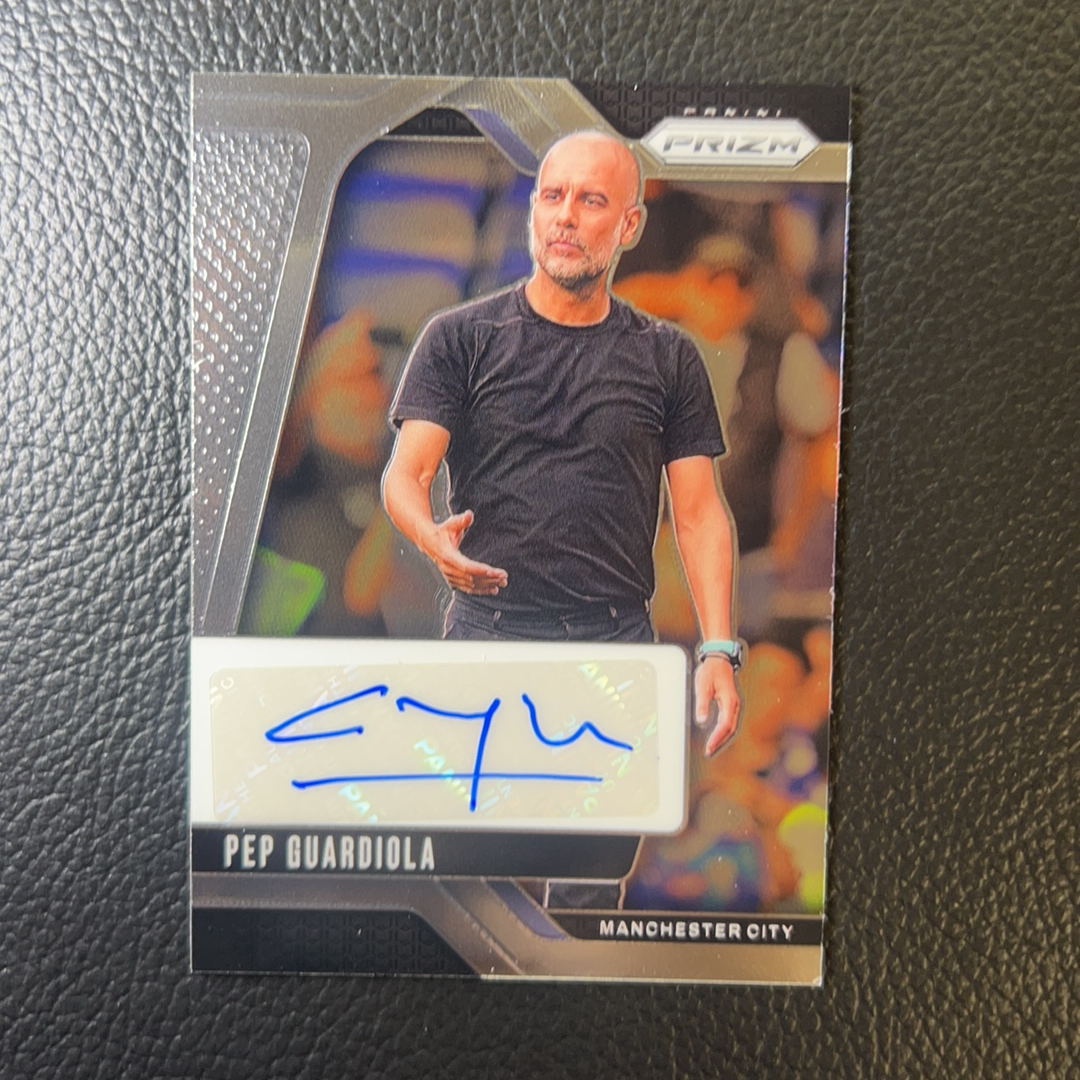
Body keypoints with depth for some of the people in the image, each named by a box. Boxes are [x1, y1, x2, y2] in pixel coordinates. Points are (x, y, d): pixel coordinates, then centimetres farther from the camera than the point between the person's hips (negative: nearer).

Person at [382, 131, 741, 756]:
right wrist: (434, 540, -27)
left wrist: (718, 649, -4)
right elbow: (406, 475, -3)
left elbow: (699, 511, 6)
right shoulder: (459, 337, 5)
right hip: (485, 631, -1)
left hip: (620, 641, 2)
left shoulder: (669, 358, 9)